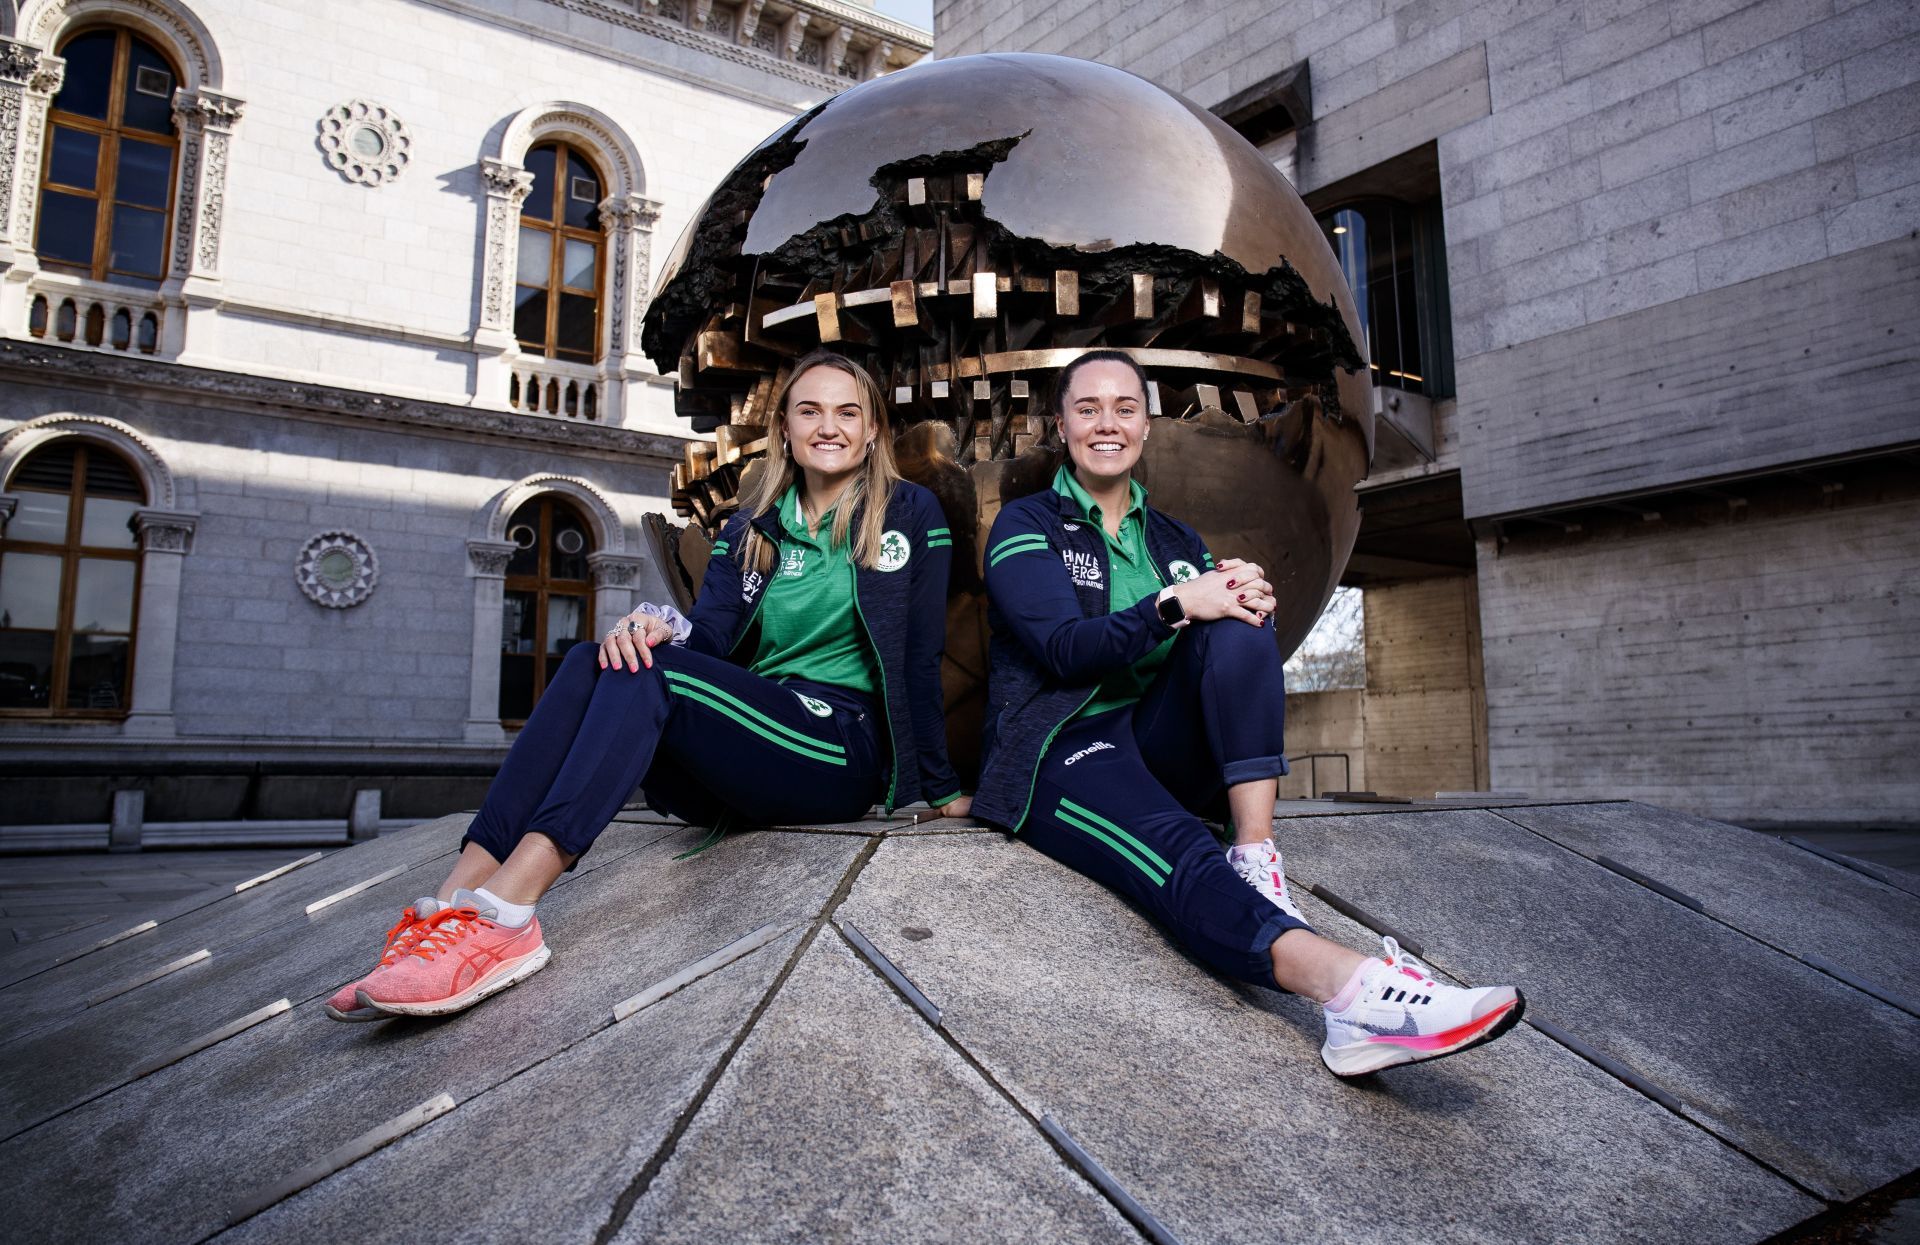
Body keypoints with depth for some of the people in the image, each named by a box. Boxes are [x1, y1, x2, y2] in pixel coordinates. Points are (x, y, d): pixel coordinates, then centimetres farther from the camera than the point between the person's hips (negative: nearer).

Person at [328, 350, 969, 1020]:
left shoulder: (908, 513, 6)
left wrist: (943, 789, 0)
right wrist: (662, 627, -20)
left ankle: (502, 916, -44)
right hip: (739, 774, 5)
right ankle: (456, 900, -35)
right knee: (591, 663, -21)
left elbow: (920, 656, 2)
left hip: (845, 752, -4)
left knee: (655, 671, -29)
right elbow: (711, 632, 3)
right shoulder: (751, 529, 17)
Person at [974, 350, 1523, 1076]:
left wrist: (1252, 607, -15)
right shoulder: (1026, 526, 6)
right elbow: (1067, 648, -9)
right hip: (1061, 753, -5)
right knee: (1179, 856, -36)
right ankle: (1351, 985, -62)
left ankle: (1257, 862, -32)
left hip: (1159, 745, 5)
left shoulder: (1175, 542, 21)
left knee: (1238, 627, -22)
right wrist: (1173, 605, -23)